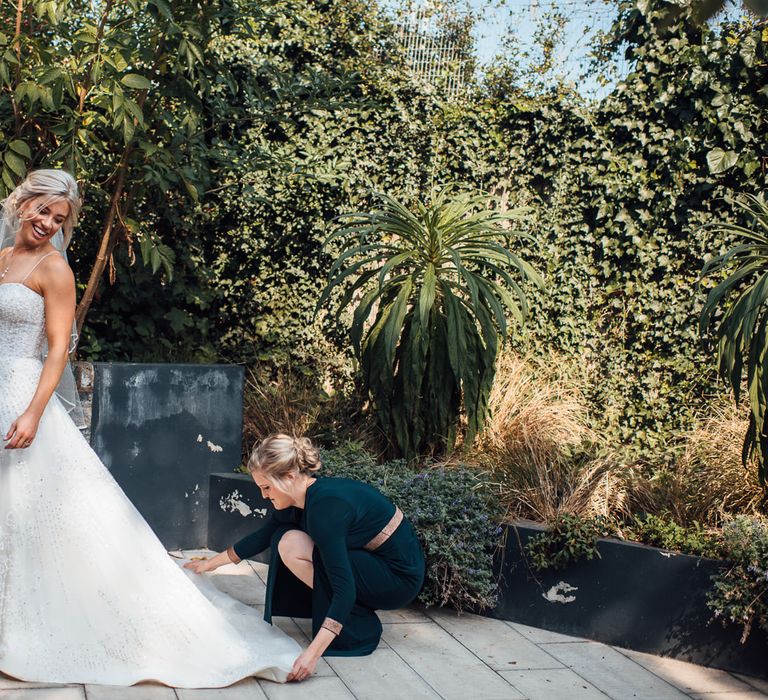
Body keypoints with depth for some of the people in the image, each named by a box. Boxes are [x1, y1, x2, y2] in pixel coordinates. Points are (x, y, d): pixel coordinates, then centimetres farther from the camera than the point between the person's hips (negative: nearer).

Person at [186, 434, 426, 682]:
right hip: (373, 560, 9)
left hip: (400, 578, -9)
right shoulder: (300, 498, -1)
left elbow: (345, 588, -33)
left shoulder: (325, 505, -28)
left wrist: (313, 653, -38)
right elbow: (262, 537, 19)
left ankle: (360, 629, -10)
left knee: (293, 546, -20)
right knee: (282, 537, 4)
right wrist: (212, 563, 28)